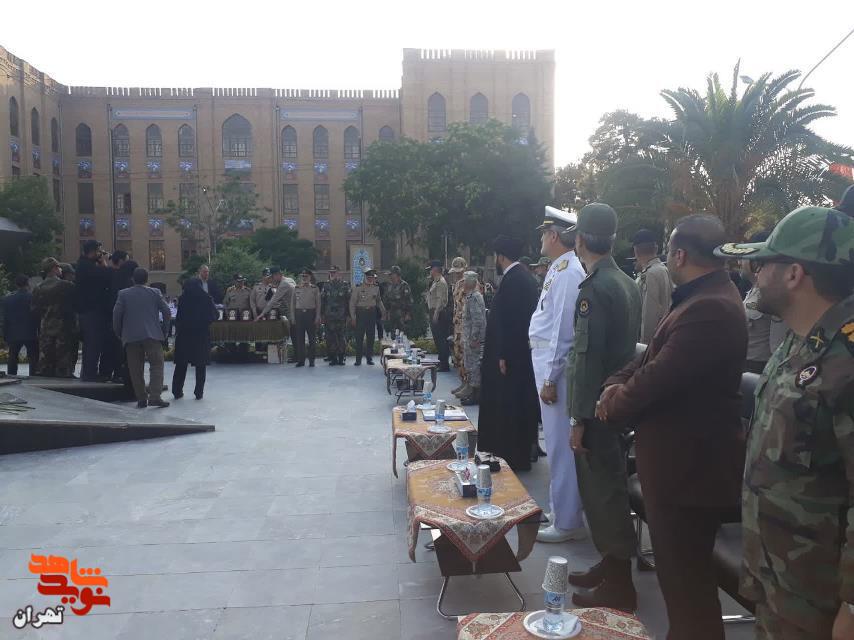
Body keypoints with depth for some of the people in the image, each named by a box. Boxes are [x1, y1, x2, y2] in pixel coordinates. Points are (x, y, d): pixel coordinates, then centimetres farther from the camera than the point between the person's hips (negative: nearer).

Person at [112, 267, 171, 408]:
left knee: (136, 369, 7)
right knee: (157, 364, 0)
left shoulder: (123, 294, 4)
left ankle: (141, 399, 9)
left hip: (131, 337, 1)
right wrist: (164, 325, 20)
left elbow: (116, 315, 0)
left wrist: (118, 332, 13)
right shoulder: (155, 293, 4)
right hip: (152, 335, -1)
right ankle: (154, 396, -14)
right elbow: (166, 311, 2)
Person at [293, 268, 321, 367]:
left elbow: (318, 304, 1)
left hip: (310, 313, -2)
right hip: (299, 313, 2)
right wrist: (293, 317, 5)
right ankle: (301, 360, 9)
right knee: (300, 338, 3)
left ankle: (311, 360, 9)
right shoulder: (296, 288, 9)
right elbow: (293, 303, 11)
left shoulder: (315, 288, 2)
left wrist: (317, 317, -6)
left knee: (312, 338, 2)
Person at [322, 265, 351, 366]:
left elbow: (349, 300, 2)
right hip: (329, 316, 2)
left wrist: (348, 315, -3)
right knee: (330, 338, 1)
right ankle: (333, 358, 9)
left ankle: (341, 358, 8)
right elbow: (322, 301, 10)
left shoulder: (345, 285, 3)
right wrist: (322, 314, 4)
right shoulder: (326, 286, 11)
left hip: (341, 316, -2)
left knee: (341, 337, 0)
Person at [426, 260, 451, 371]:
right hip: (434, 312, 10)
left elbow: (441, 299, -21)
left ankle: (444, 365, -1)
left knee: (440, 339, -6)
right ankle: (441, 361, 26)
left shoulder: (441, 282, -14)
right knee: (437, 338, 16)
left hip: (439, 313, -10)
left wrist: (436, 314, -23)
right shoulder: (434, 281, 15)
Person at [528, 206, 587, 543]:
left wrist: (551, 378, -20)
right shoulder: (558, 268, 12)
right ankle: (563, 510, 33)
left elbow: (563, 329, -21)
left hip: (556, 367, -10)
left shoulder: (567, 271, -17)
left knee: (560, 444, 0)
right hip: (547, 363, 10)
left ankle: (566, 522, 12)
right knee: (557, 442, 18)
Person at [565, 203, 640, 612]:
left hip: (599, 407, -9)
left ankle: (618, 586, 13)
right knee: (610, 488, 18)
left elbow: (589, 358, -22)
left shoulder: (594, 289, -19)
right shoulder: (627, 283, 9)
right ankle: (611, 564, 33)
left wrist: (580, 419, -18)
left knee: (603, 492, 1)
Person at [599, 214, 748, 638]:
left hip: (688, 465, -10)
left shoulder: (709, 309, -25)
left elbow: (658, 379, -26)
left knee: (685, 579, 5)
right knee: (681, 570, 24)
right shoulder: (704, 299, 10)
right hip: (684, 458, 10)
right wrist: (617, 383, -5)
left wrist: (614, 402, -8)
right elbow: (656, 356, 12)